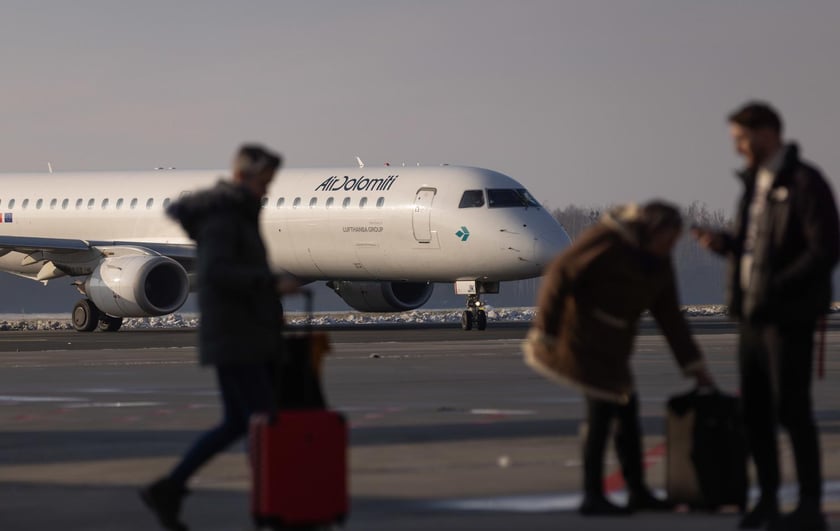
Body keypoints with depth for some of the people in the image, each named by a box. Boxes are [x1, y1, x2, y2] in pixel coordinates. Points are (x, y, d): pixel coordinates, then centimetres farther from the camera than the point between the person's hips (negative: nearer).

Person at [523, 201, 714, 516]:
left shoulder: (658, 265, 8)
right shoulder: (608, 241, -17)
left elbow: (670, 317, 11)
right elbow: (560, 274, -17)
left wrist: (694, 366, 8)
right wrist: (544, 332, -18)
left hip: (612, 348, 8)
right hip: (584, 340, -8)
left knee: (627, 412, 8)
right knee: (601, 413, -11)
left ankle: (637, 492, 18)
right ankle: (592, 496, -5)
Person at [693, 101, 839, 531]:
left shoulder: (805, 183, -12)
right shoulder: (755, 184, 15)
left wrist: (775, 289, -22)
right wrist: (723, 243, 1)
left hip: (789, 317, -8)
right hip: (752, 316, 8)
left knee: (791, 410, -7)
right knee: (755, 410, 8)